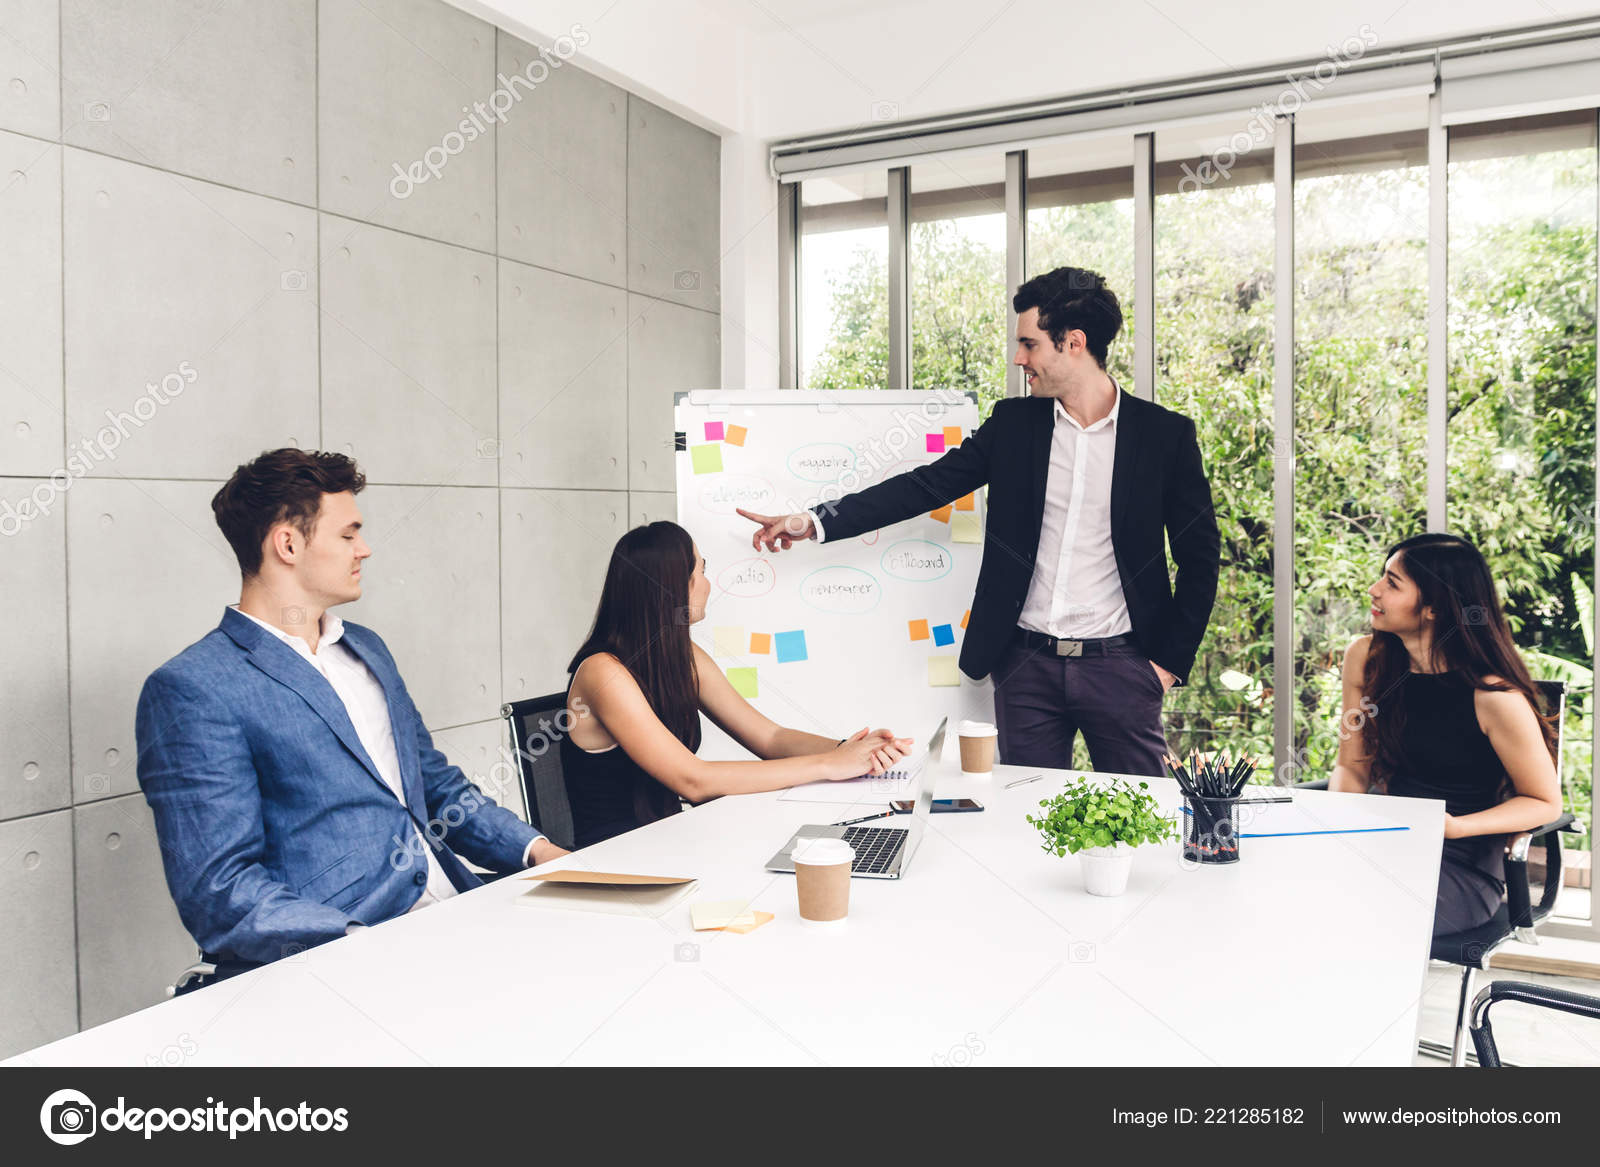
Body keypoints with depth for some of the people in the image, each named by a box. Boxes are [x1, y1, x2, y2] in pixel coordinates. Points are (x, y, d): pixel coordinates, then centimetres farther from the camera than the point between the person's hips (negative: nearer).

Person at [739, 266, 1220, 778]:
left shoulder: (1165, 433, -2)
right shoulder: (1014, 422, 5)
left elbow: (1199, 557, 3)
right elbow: (928, 485, 2)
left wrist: (1170, 660, -2)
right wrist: (815, 521, -6)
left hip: (1119, 664, -2)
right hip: (1027, 663, 2)